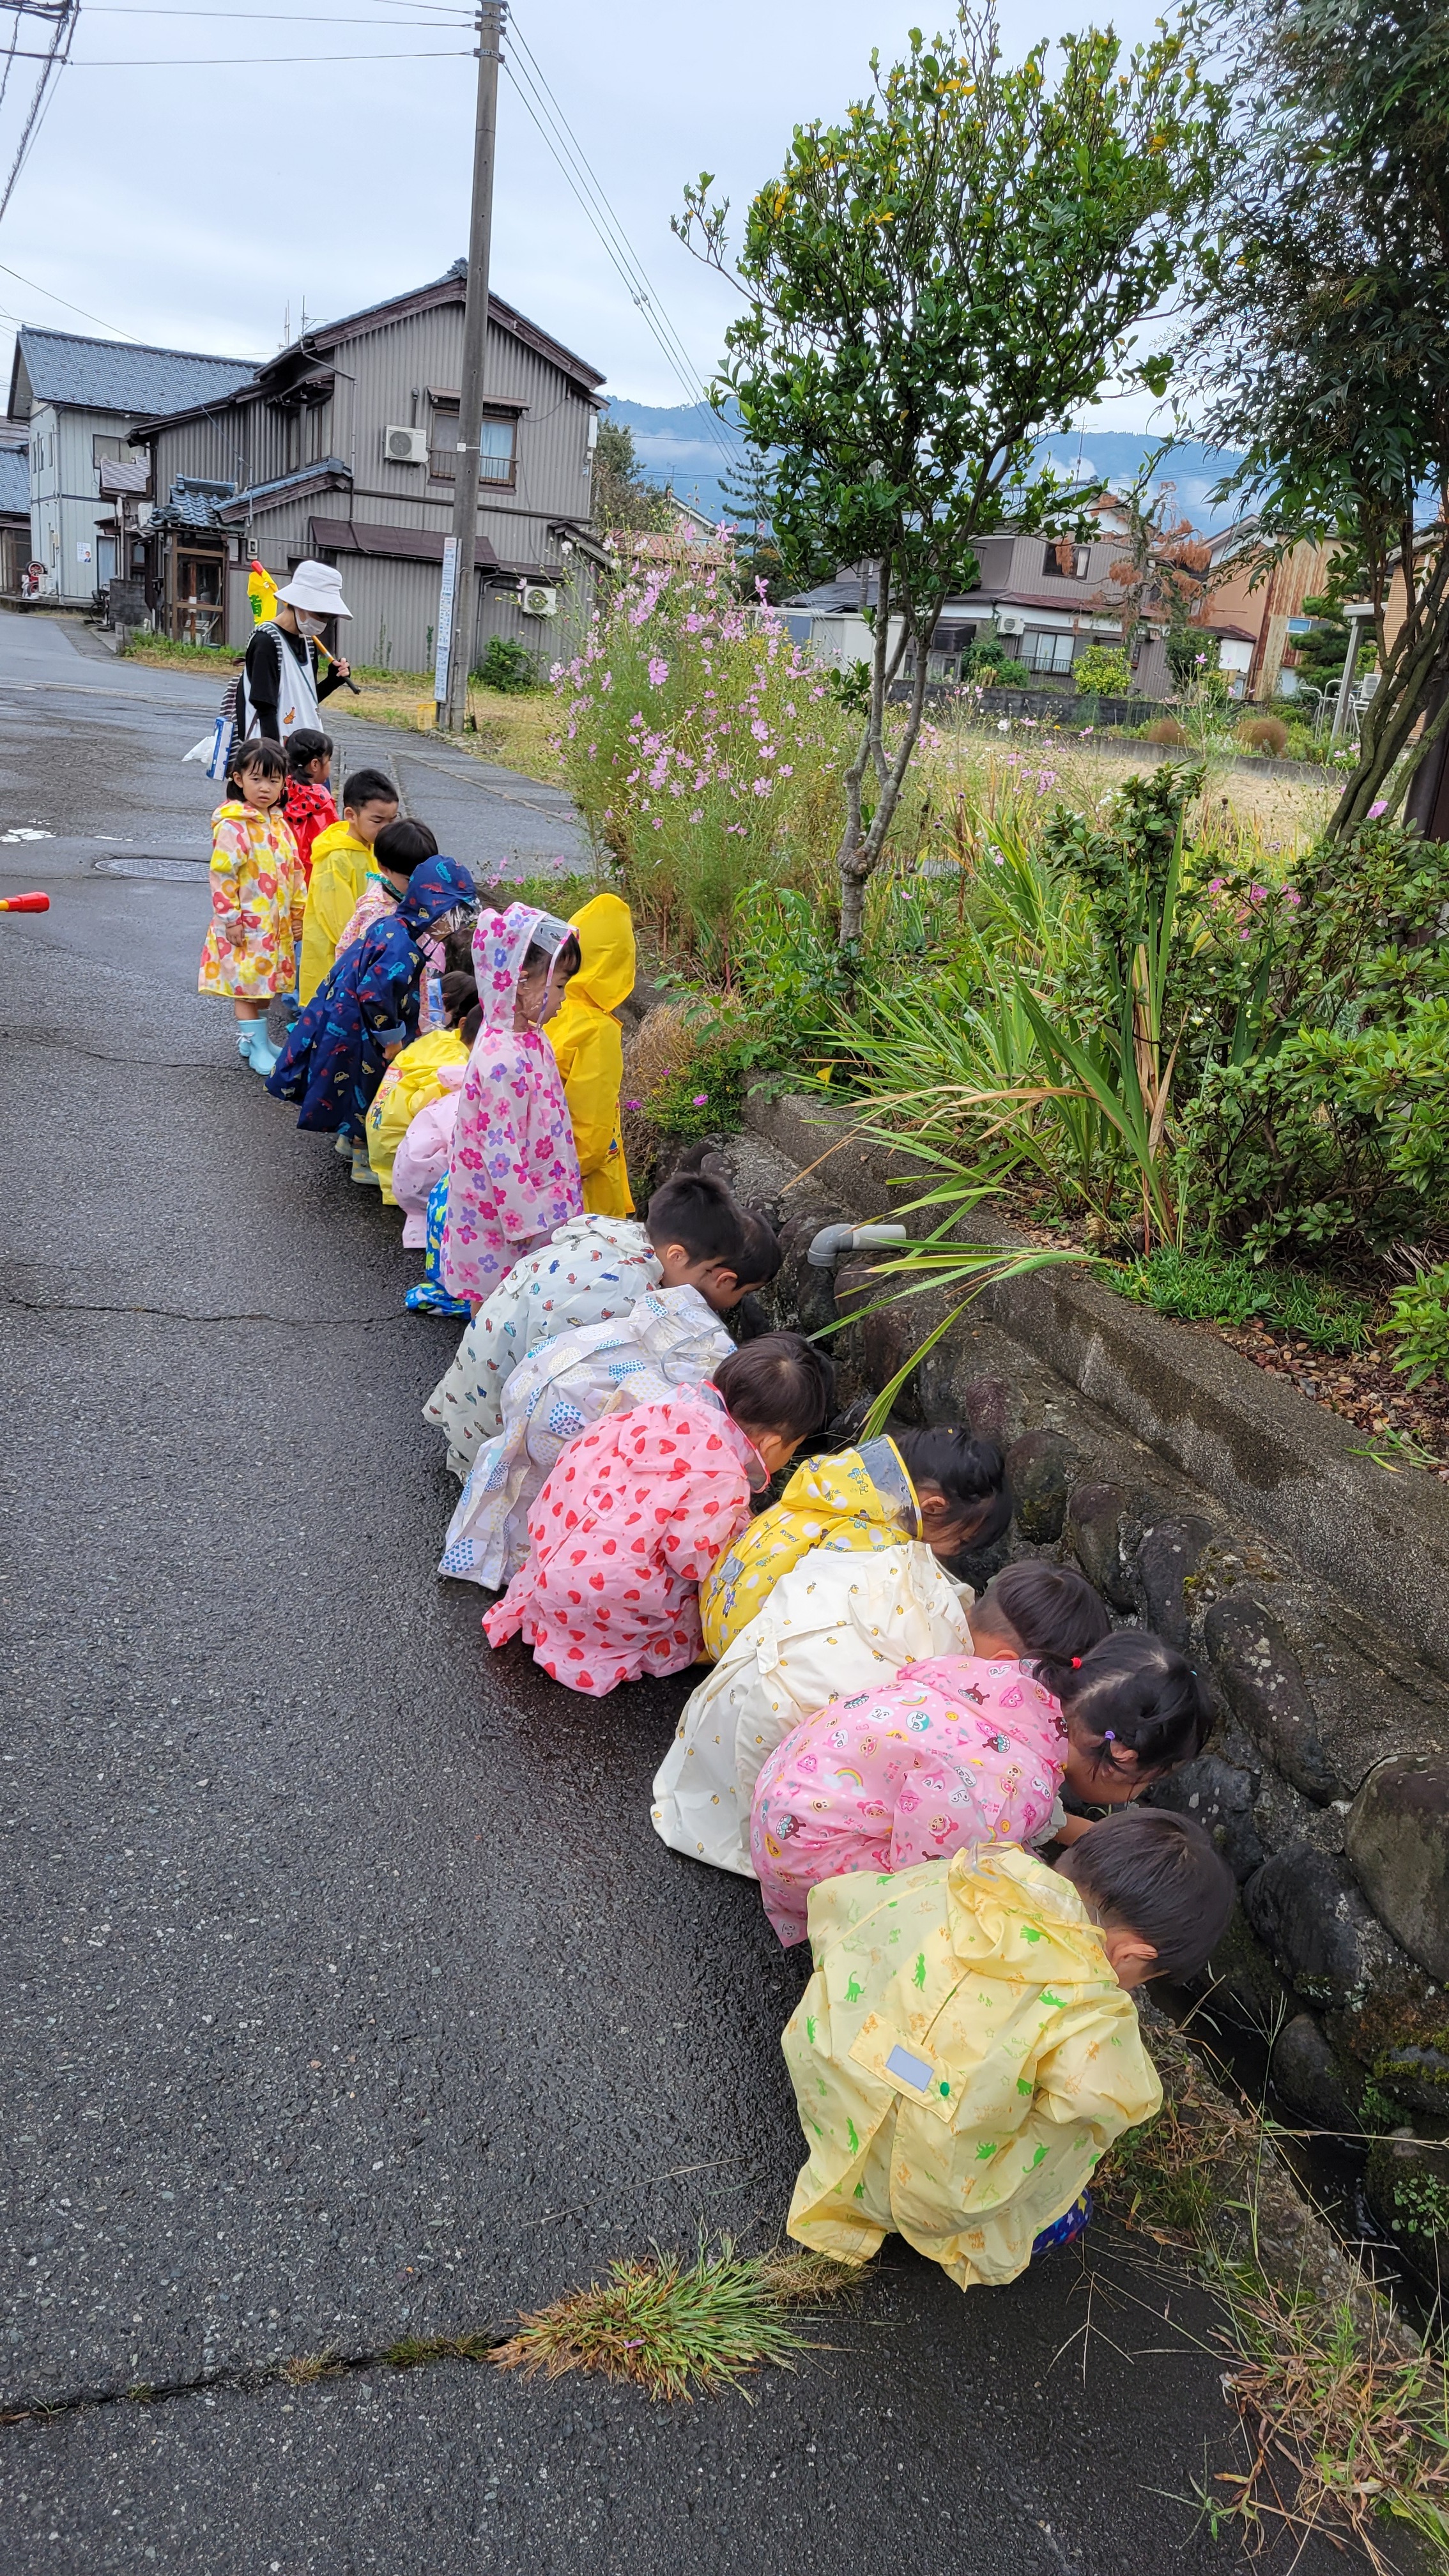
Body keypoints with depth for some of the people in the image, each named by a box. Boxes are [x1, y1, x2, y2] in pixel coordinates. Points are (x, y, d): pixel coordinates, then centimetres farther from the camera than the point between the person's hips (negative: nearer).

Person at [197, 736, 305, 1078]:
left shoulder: (280, 824, 9)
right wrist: (230, 918, -17)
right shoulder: (232, 826, -15)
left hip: (276, 923, 8)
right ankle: (257, 1049, 8)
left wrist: (298, 912, 16)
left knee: (264, 981, 16)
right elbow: (222, 874, -16)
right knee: (246, 984, 1)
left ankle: (252, 1038, 30)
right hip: (246, 926, -8)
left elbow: (295, 870, 16)